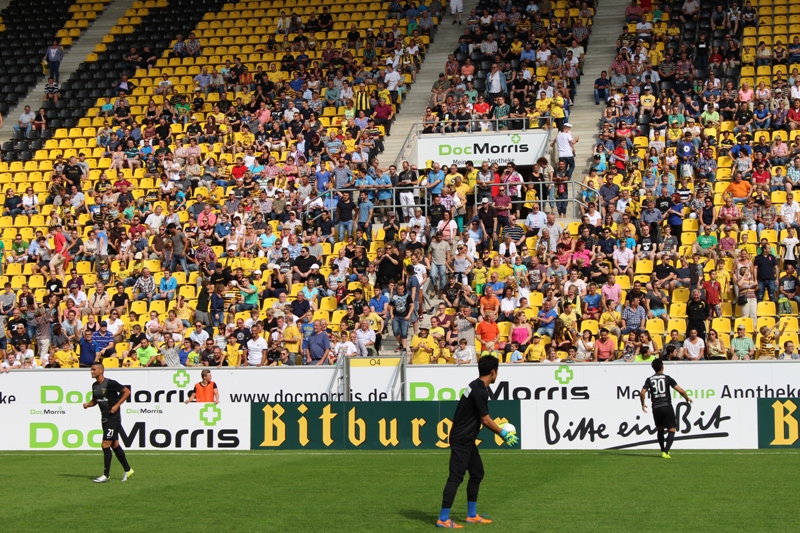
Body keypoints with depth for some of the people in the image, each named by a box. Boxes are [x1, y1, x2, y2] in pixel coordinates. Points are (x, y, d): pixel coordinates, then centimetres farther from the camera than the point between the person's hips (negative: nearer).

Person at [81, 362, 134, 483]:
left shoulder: (110, 383, -16)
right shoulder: (95, 385, 8)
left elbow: (127, 392, -12)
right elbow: (95, 400, 21)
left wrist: (117, 405, -16)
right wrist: (88, 404, 0)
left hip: (113, 418, -9)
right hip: (105, 418, 9)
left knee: (106, 445, -10)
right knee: (115, 445, 14)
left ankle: (106, 475, -5)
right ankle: (128, 470, 25)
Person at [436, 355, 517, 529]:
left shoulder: (476, 386, 12)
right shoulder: (480, 391, -20)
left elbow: (481, 418, 19)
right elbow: (485, 419, -15)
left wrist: (500, 432, 18)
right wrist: (504, 433, -3)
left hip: (467, 440, 11)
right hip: (461, 440, -11)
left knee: (477, 473, 16)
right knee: (456, 477, -9)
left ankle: (472, 515, 24)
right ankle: (443, 519, -8)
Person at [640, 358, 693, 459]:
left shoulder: (649, 380, 5)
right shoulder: (667, 378, -2)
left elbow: (642, 393, -6)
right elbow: (680, 390, -8)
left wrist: (643, 405, 10)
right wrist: (687, 398, 10)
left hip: (656, 408, 3)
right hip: (666, 406, -3)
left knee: (660, 429, 22)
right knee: (671, 430, 1)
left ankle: (663, 451, 27)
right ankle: (666, 452, -14)